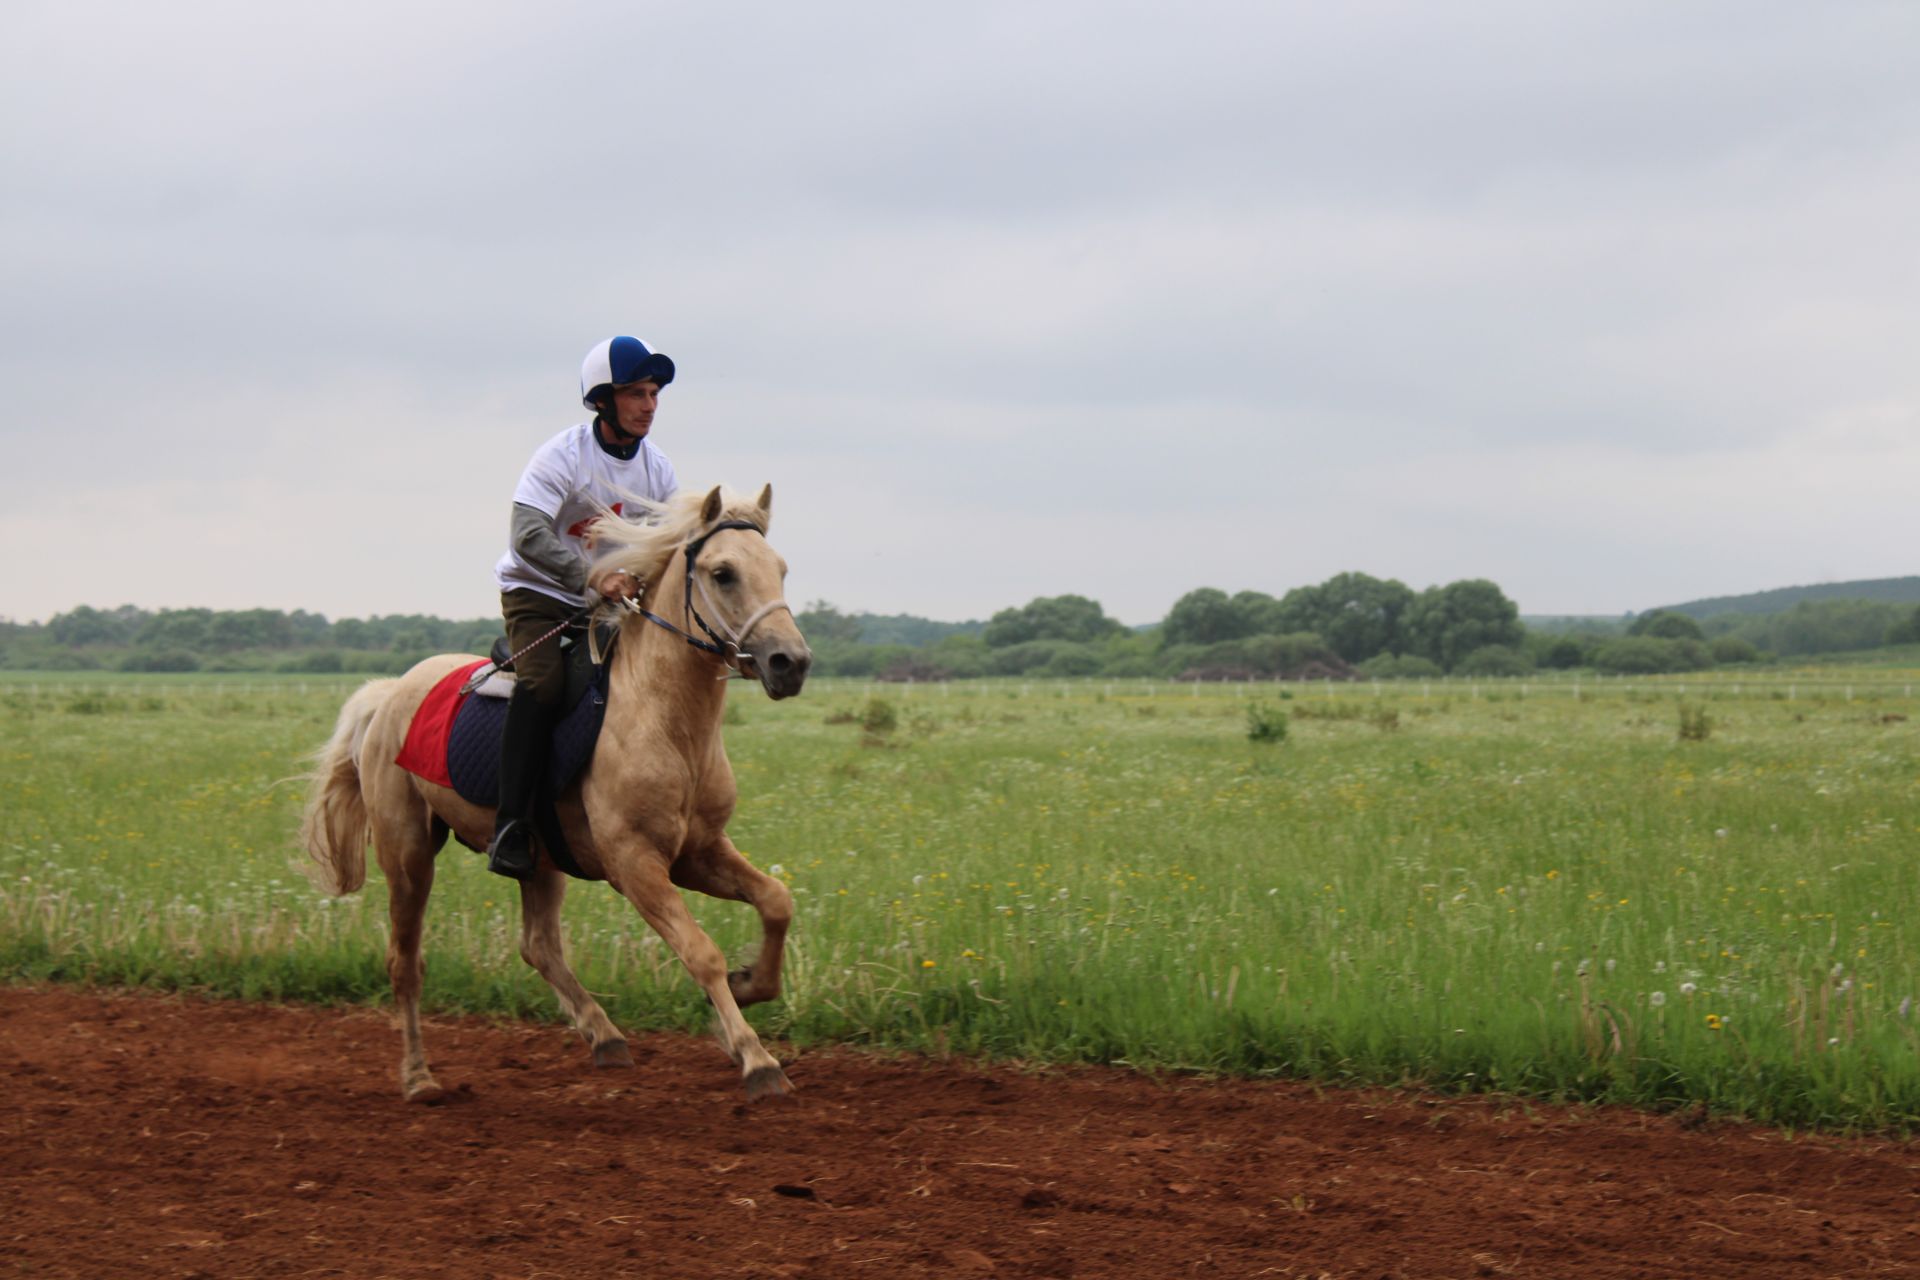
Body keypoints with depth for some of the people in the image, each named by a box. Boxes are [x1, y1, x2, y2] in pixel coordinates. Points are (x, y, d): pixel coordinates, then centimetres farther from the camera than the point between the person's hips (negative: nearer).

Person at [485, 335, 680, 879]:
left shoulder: (658, 469, 1)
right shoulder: (563, 455, -18)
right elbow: (528, 535, -31)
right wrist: (591, 578, -44)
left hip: (611, 599, 6)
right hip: (536, 592, -6)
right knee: (544, 679, -30)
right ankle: (510, 827, -30)